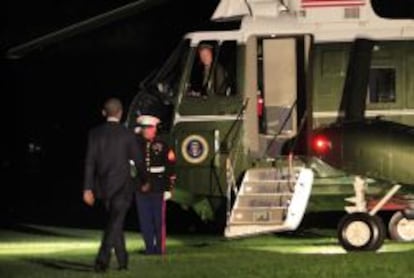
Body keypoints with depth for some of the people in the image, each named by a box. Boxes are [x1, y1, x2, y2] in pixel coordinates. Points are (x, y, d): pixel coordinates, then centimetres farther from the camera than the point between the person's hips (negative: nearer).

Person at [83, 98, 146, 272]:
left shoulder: (95, 133, 0)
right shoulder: (127, 135, -5)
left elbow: (90, 162, -5)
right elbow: (138, 160, 1)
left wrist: (88, 188, -5)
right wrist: (143, 181, 18)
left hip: (103, 186, 4)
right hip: (122, 185, -3)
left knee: (115, 222, 19)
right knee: (115, 224, -8)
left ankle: (122, 260, 25)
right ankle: (102, 259, -24)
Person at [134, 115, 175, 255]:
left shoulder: (162, 146, 0)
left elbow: (170, 169, 0)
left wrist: (168, 189, -5)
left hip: (158, 190, -2)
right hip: (141, 190, 2)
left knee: (159, 221, 1)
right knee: (145, 221, 4)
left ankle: (160, 248, 7)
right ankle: (149, 248, 12)